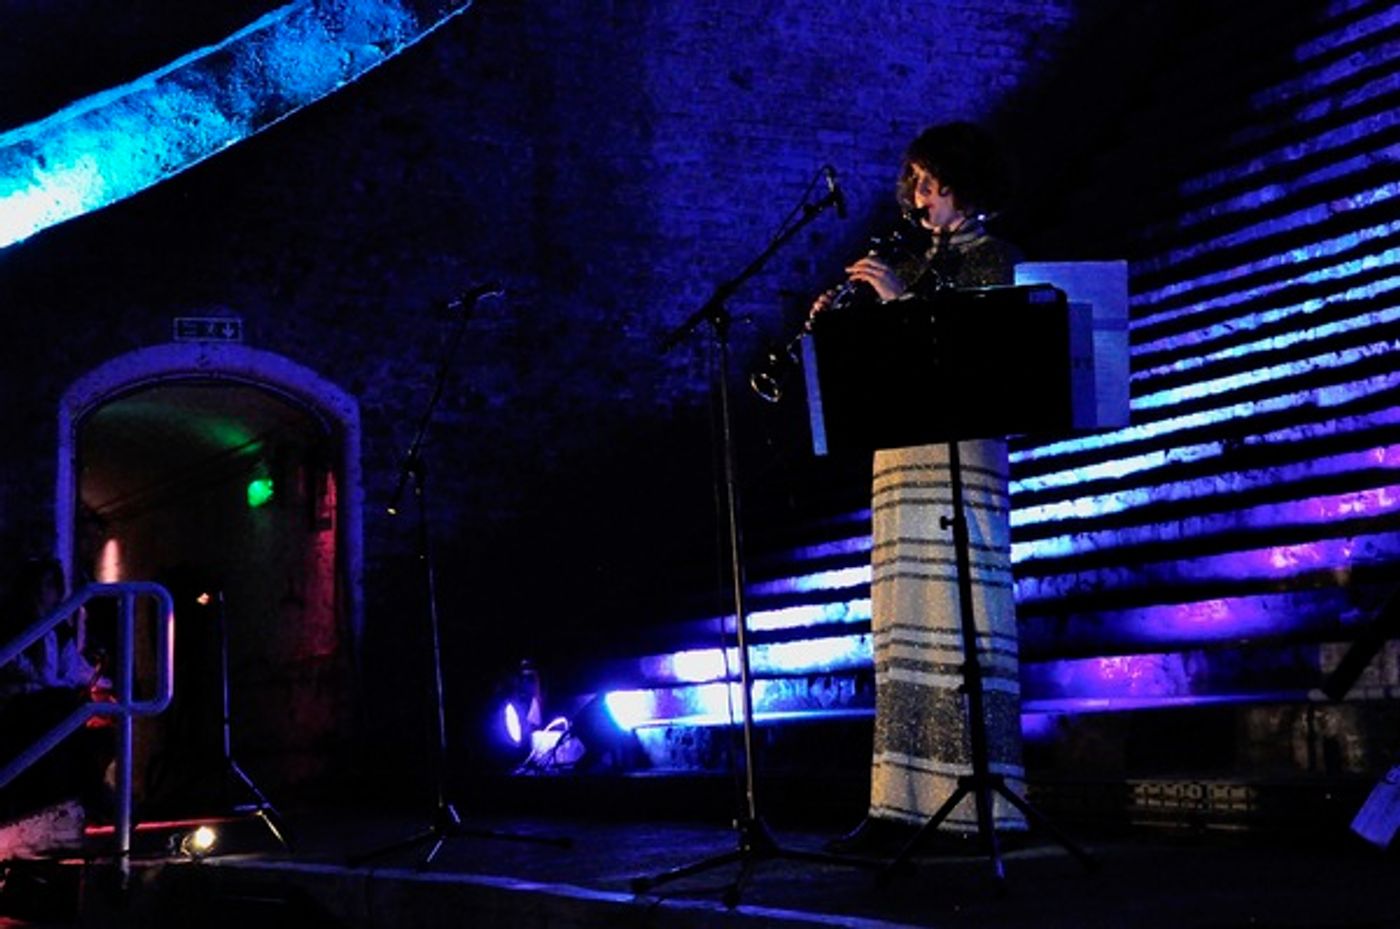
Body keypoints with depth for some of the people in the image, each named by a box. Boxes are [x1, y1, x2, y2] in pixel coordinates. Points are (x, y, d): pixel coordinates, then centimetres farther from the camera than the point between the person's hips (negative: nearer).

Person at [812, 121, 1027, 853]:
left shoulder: (990, 258, 5)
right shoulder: (914, 264, 22)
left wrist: (900, 299, -11)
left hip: (958, 452, -7)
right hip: (900, 453, 7)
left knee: (958, 616, -10)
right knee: (905, 624, 3)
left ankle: (983, 803, -8)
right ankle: (906, 803, 4)